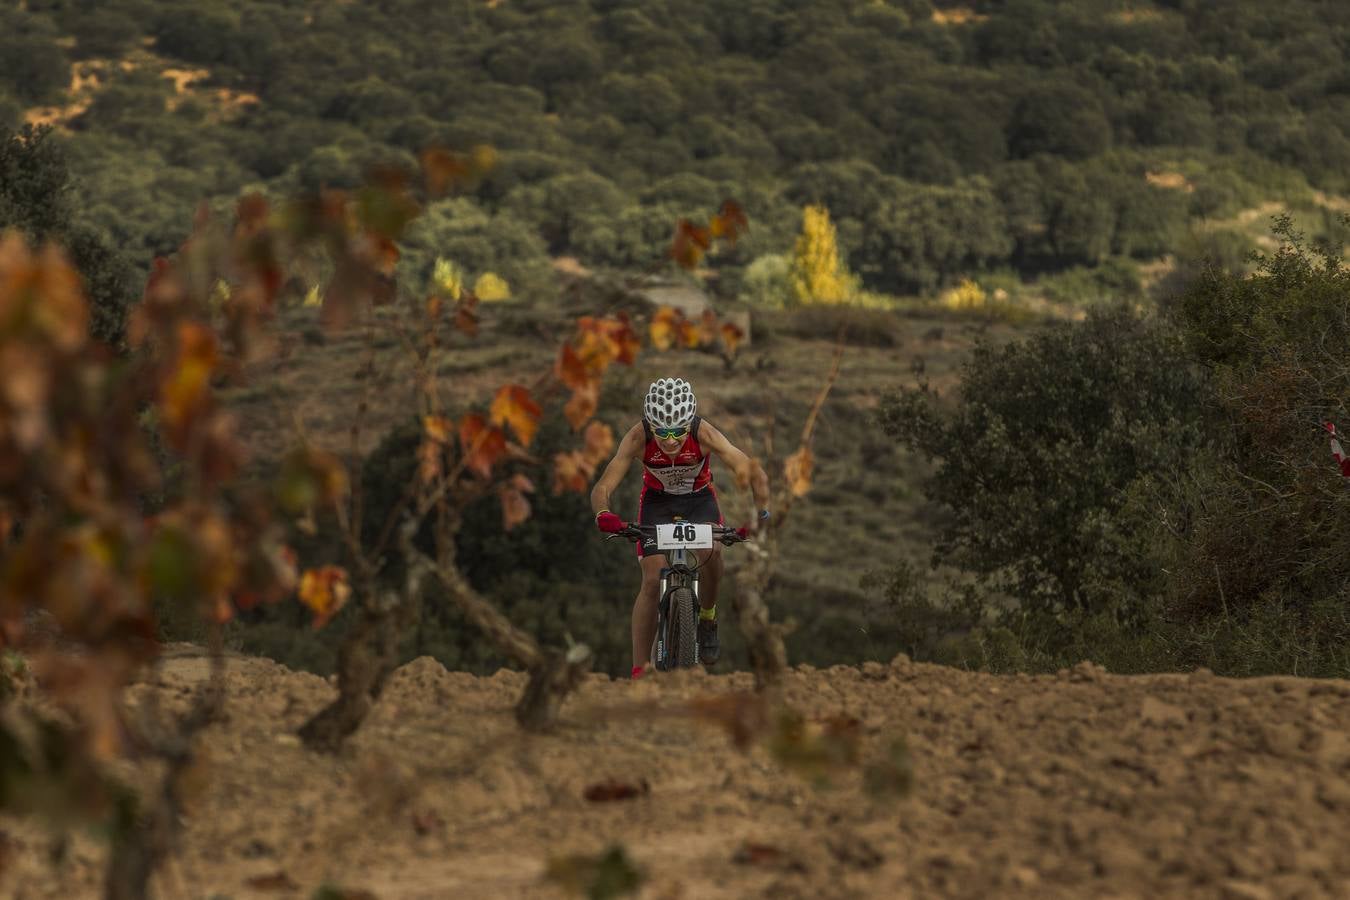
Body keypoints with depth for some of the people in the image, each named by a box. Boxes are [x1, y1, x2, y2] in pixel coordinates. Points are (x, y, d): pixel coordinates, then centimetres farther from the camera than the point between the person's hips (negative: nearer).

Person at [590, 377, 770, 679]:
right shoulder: (638, 438, -34)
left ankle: (707, 618, 1)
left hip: (699, 497, 0)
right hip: (657, 499, 0)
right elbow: (602, 487, -36)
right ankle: (639, 671, -5)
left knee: (711, 552, -29)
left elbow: (754, 473, -34)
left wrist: (761, 513, -51)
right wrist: (603, 514, -58)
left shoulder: (704, 434, -35)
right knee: (653, 580, -13)